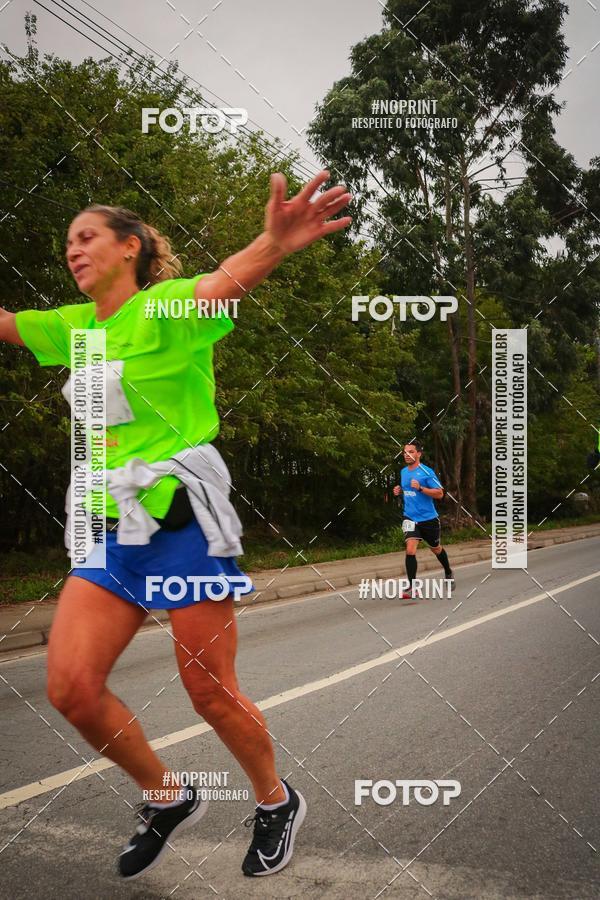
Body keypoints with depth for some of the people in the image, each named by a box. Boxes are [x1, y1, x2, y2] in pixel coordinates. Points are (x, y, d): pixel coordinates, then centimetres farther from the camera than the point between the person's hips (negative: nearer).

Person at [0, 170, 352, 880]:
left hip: (182, 522, -7)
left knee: (209, 691, 2)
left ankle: (277, 802, 31)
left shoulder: (163, 307, -10)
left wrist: (272, 244, -52)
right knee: (70, 686, -2)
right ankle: (168, 799, 23)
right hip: (112, 531, 7)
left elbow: (226, 282, -30)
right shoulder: (74, 327, 13)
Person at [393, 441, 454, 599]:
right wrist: (399, 491, 2)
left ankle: (448, 573, 46)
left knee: (436, 549, 18)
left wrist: (420, 488, -26)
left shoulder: (427, 472, -13)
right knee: (410, 550, -17)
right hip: (410, 518, 3)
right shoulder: (403, 472, 6)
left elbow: (439, 493, -16)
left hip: (428, 518, -3)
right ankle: (411, 587, -12)